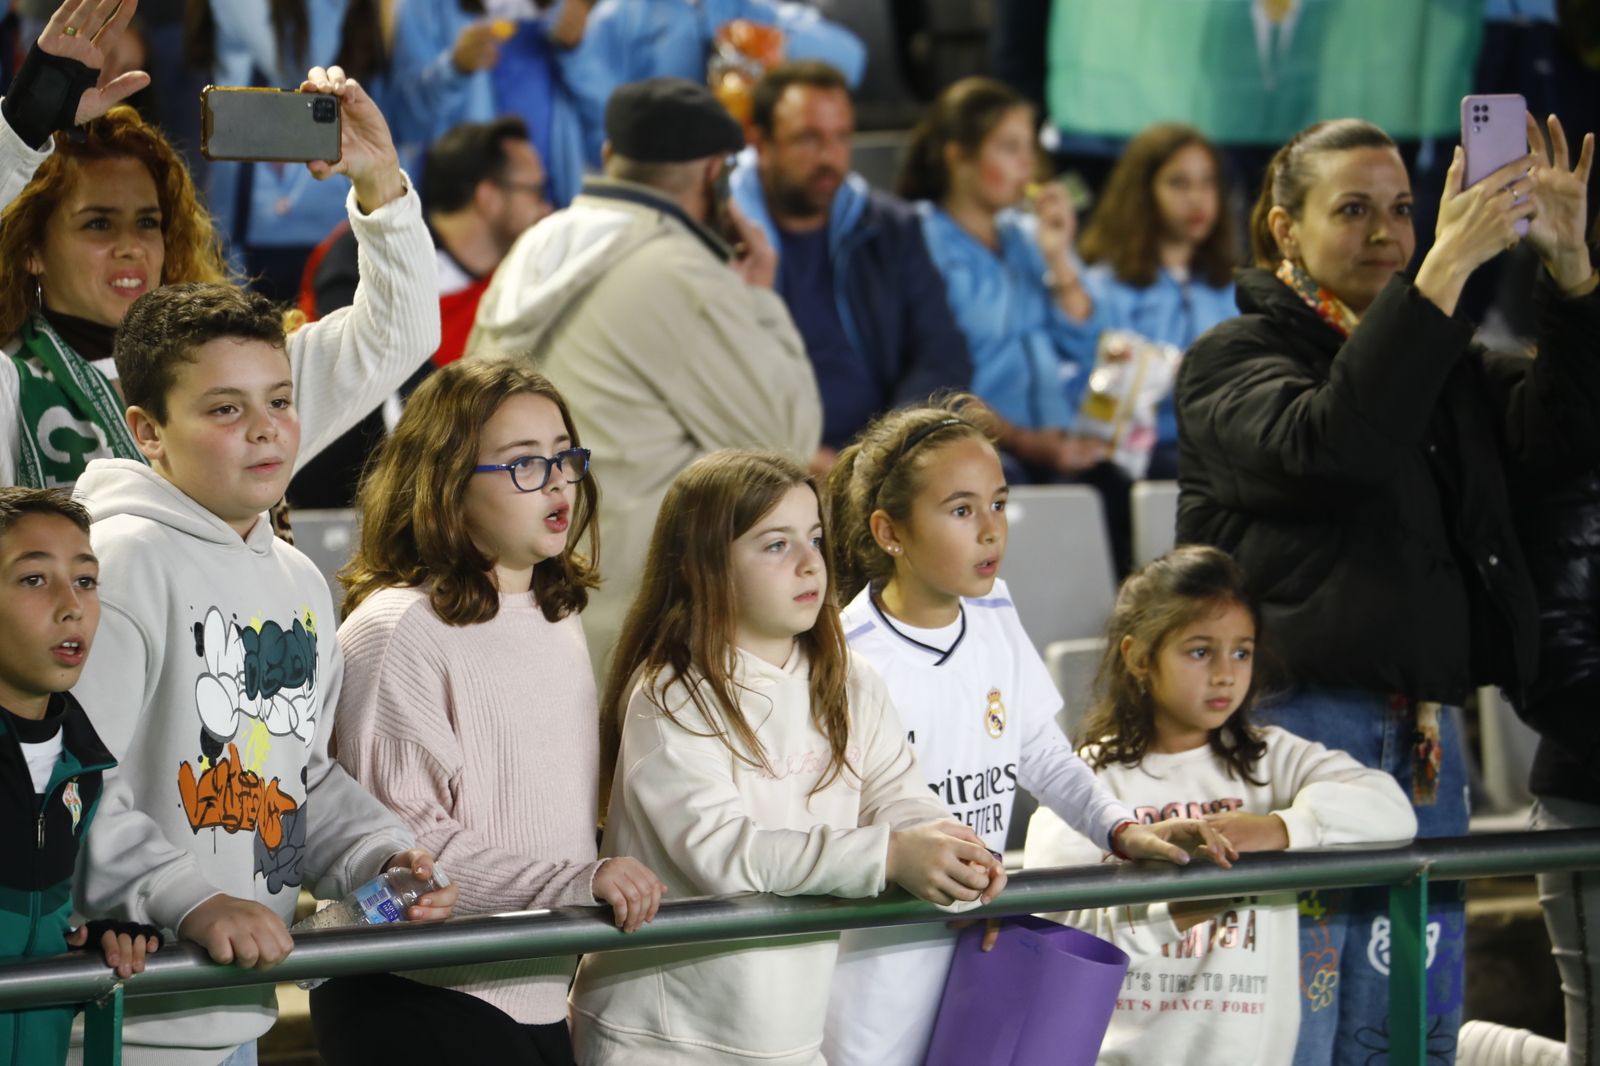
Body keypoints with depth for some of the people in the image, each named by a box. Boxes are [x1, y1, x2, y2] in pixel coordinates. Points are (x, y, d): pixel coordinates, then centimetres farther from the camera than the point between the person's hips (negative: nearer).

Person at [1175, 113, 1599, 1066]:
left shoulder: (1444, 367, 18)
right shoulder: (1234, 360, 0)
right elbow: (1326, 442, -22)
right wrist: (1447, 268, -25)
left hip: (1424, 735, 6)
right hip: (1295, 728, -6)